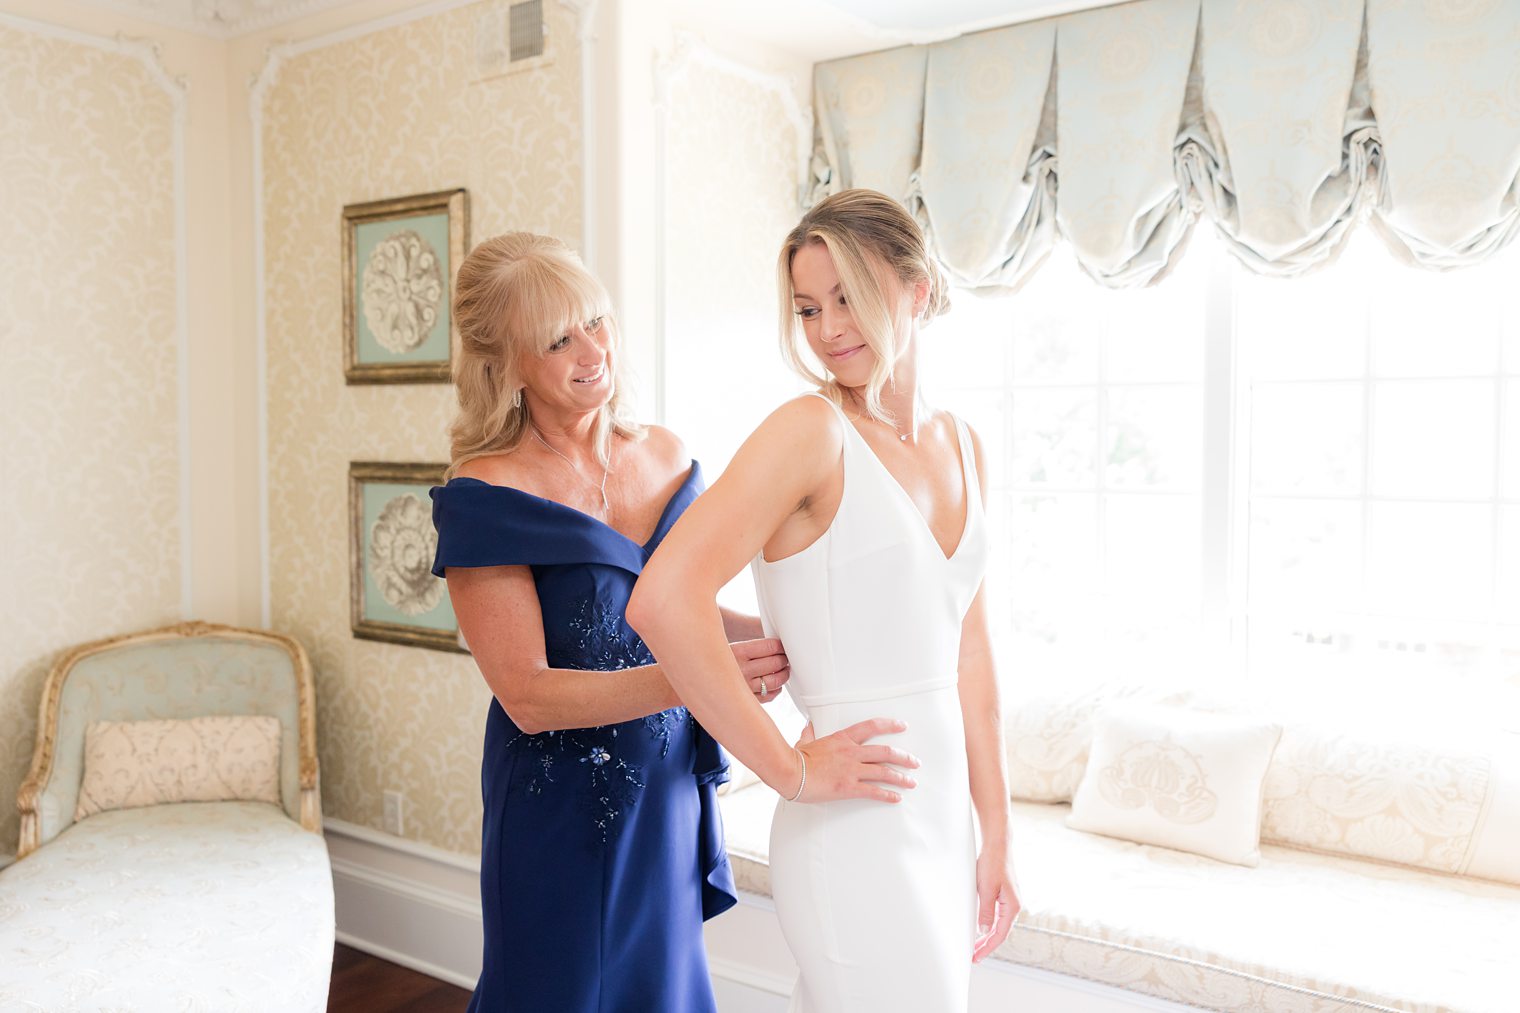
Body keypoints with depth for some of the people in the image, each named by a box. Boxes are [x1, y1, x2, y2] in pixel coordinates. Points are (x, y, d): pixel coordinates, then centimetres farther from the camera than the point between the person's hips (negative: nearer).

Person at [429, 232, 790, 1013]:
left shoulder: (666, 457, 2)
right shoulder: (488, 494, -15)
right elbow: (527, 694, -20)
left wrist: (779, 633, -7)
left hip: (670, 794, 5)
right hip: (562, 811, -5)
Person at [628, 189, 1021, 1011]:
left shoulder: (958, 443, 8)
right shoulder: (811, 429, -13)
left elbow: (966, 650, 11)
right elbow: (663, 601, -26)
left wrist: (994, 835, 10)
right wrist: (791, 770, -18)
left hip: (944, 828, 7)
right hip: (857, 840, -6)